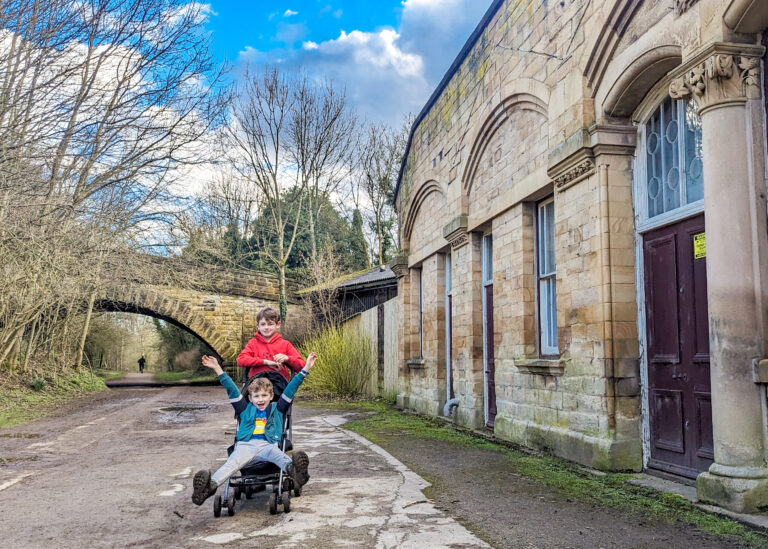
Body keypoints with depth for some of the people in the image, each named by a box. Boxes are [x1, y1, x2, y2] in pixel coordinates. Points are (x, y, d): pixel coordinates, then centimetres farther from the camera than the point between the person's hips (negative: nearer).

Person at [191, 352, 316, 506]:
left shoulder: (277, 409, 26)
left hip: (267, 444, -1)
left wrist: (305, 369, 19)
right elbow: (232, 389, 25)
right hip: (245, 445, 1)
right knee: (233, 462, -31)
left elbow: (290, 389, 22)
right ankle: (211, 484, -58)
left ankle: (292, 469, -69)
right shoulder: (246, 410, 27)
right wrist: (218, 369, 23)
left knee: (275, 453, -36)